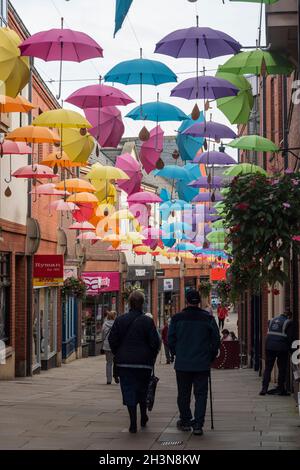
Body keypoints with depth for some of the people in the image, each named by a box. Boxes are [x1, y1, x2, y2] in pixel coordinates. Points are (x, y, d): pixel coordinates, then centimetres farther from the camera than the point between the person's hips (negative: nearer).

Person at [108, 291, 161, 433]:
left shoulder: (120, 320, -1)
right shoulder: (147, 321, -7)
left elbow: (112, 340, 1)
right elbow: (155, 342, -7)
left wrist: (118, 355, 14)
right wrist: (151, 357, 9)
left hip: (124, 362, 0)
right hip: (144, 362, 0)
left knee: (129, 391, 1)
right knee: (142, 390, 17)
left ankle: (133, 423, -5)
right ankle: (143, 418, 28)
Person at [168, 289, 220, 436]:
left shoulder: (177, 318, -4)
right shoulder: (208, 318, -4)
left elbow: (170, 340, 1)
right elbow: (216, 340, 0)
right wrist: (211, 357, 12)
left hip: (182, 363, 0)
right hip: (202, 364, 0)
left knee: (183, 394, 13)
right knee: (201, 394, 3)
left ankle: (185, 421, 22)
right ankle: (198, 424, -3)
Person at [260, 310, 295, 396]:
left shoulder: (272, 320, 15)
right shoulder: (289, 323, -2)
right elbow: (290, 338, -7)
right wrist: (288, 347, 6)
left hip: (269, 347, 4)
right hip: (282, 348, -4)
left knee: (268, 368, 9)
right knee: (282, 369, 6)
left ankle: (264, 388, 4)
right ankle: (281, 389, 7)